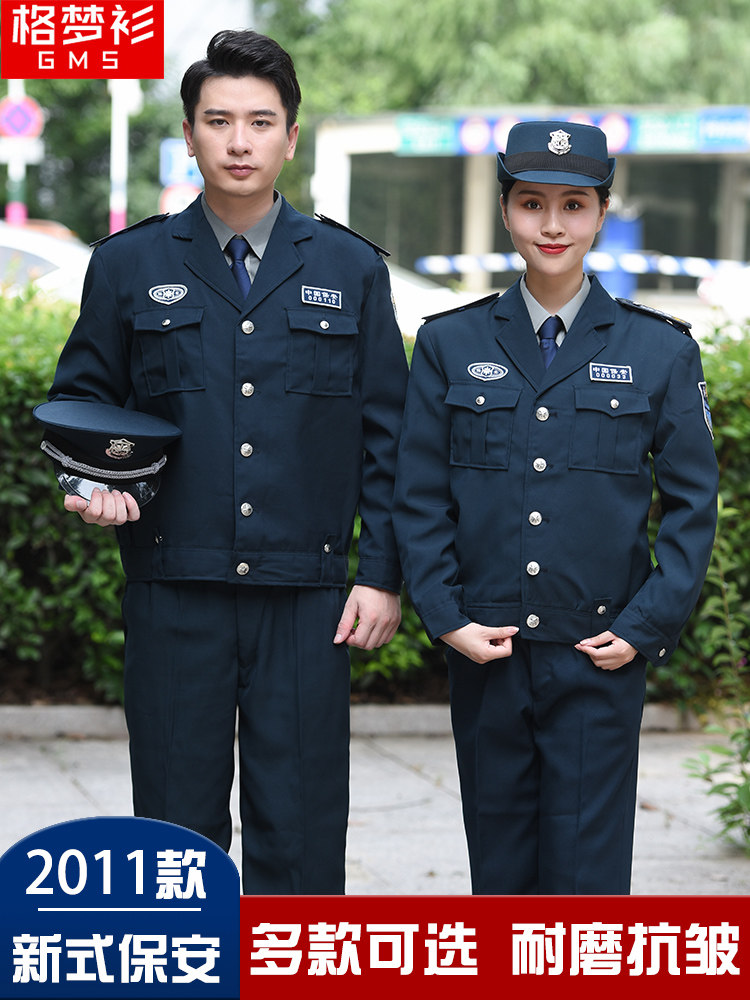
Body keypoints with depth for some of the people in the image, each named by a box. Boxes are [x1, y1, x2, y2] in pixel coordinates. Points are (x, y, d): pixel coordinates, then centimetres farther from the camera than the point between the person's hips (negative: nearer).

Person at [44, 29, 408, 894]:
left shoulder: (352, 269, 7)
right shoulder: (128, 266, 6)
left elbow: (387, 437, 7)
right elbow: (79, 402, 14)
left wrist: (383, 575, 1)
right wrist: (93, 483, -7)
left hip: (304, 598, 0)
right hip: (173, 594, 0)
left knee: (301, 832, 2)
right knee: (175, 830, 5)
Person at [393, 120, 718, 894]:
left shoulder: (661, 351, 2)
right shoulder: (449, 344, 5)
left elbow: (693, 504, 3)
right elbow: (419, 499, 5)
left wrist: (646, 626, -5)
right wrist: (446, 618, -4)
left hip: (601, 658, -1)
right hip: (487, 655, 1)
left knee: (587, 872, -2)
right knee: (500, 868, 9)